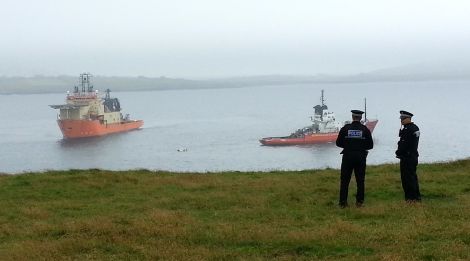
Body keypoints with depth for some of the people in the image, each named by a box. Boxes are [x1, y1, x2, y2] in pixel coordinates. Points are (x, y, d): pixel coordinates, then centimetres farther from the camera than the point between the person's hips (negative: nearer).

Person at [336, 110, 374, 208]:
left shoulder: (345, 128, -4)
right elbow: (370, 145, -1)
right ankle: (359, 201, 9)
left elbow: (338, 143, -1)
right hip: (360, 157, 0)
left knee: (345, 180, 4)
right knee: (360, 180, 9)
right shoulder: (365, 130, -3)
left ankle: (343, 202, 2)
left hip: (347, 157, 0)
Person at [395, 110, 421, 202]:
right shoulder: (415, 128, 11)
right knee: (413, 176, 16)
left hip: (406, 157, -10)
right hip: (414, 156, 10)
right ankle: (417, 196, 21)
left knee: (407, 178, -4)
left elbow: (403, 144, -21)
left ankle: (410, 197, -1)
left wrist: (398, 152, -6)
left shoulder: (407, 130, -20)